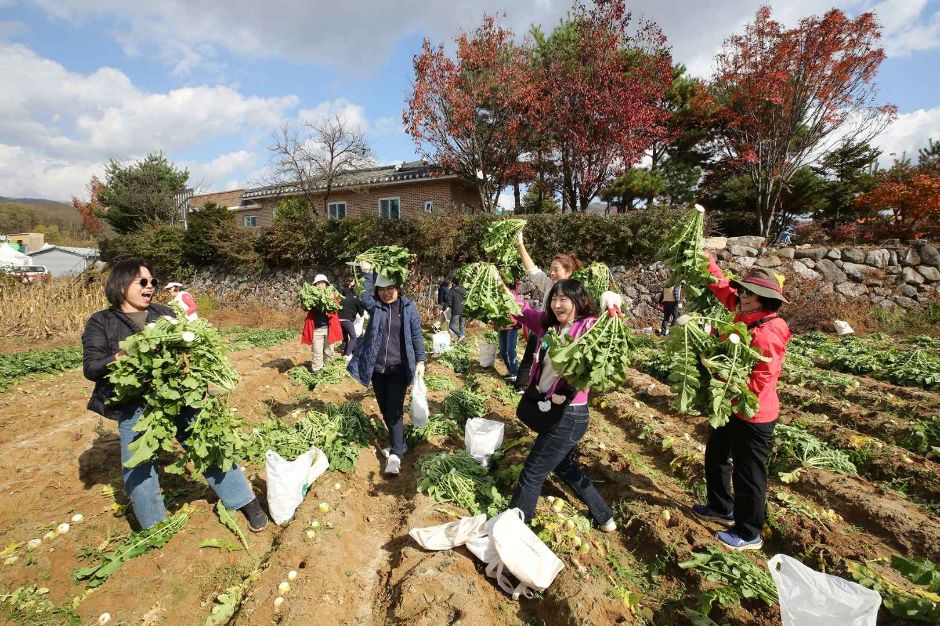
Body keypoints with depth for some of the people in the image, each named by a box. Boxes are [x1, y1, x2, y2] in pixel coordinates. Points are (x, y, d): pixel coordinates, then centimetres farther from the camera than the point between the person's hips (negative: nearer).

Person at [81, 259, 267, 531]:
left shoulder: (163, 313, 11)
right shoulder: (101, 323, 4)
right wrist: (121, 358, -23)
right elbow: (91, 368, -3)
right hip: (135, 408, -1)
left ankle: (246, 501, 19)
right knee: (139, 470, 8)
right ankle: (154, 529, 32)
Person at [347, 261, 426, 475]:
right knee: (384, 409, 15)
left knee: (394, 410, -3)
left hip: (399, 369, -3)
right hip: (377, 368, 3)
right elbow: (364, 298, -22)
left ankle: (396, 454, 8)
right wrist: (367, 273, -23)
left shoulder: (408, 307, -4)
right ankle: (397, 443, 35)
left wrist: (420, 361, -3)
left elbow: (416, 335, -1)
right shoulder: (375, 305, 1)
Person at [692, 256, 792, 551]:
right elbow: (723, 287, 6)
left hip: (754, 416, -9)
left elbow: (759, 384, -28)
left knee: (748, 474, 8)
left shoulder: (766, 336, -28)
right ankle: (722, 508, 44)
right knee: (716, 455, 24)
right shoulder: (746, 316, -2)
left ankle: (748, 535, 29)